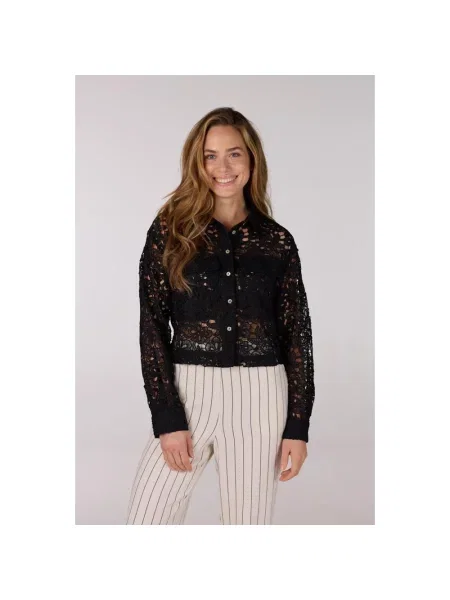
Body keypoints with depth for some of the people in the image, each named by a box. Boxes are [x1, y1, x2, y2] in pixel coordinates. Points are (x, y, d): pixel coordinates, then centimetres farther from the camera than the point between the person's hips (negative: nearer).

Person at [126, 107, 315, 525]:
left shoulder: (277, 241, 4)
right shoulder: (170, 229, 1)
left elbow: (296, 334, 5)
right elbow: (152, 326, -2)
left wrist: (298, 426, 0)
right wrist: (168, 418, -9)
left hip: (259, 396, 1)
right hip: (188, 391, -1)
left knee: (248, 521, 10)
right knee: (145, 520, -1)